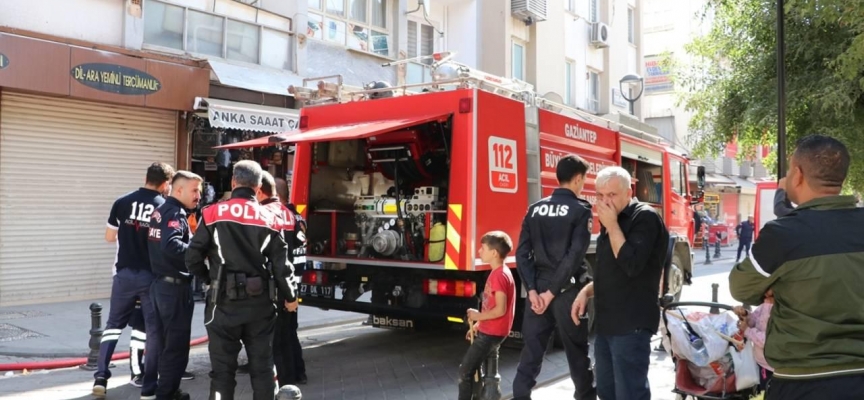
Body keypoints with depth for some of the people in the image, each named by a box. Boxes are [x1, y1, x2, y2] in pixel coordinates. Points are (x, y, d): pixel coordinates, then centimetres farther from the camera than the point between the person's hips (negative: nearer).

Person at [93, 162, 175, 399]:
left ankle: (100, 378, 13)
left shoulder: (122, 202, 0)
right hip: (152, 276, -2)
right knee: (155, 330, 7)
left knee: (113, 325, 18)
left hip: (125, 273, 3)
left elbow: (109, 237, 7)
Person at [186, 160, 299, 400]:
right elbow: (281, 264, 1)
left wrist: (210, 279, 14)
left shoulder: (213, 214, -4)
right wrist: (290, 296, 15)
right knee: (262, 367, 13)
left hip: (224, 302, -2)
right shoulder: (269, 218, 2)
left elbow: (193, 259, -5)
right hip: (260, 303, 2)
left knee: (223, 369, 8)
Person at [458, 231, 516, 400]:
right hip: (490, 331, 10)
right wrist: (478, 324, 15)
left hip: (491, 333, -10)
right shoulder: (499, 272, 11)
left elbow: (500, 310, -25)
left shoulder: (499, 275, -21)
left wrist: (478, 316, -13)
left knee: (465, 370, -6)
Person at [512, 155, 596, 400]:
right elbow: (574, 256, -16)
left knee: (531, 352, 9)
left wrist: (533, 290, -4)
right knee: (577, 353, 11)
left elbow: (522, 253, 0)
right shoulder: (581, 210, -8)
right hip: (568, 291, -4)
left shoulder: (535, 209, 6)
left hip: (538, 289, 4)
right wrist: (553, 292, -13)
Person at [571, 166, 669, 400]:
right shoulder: (613, 222, 15)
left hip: (631, 324, -9)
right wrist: (587, 291, 9)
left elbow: (631, 265, -24)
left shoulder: (646, 218, -11)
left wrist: (612, 225, -17)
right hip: (606, 322, 9)